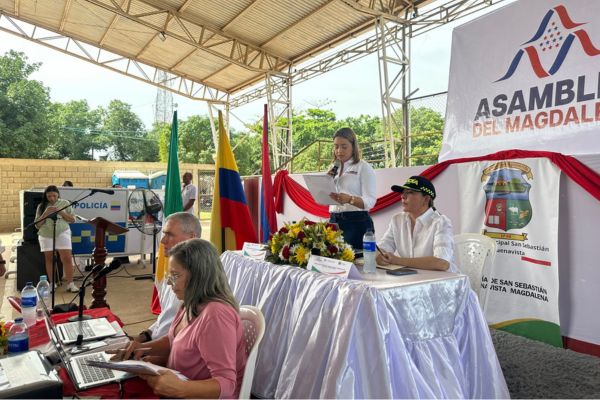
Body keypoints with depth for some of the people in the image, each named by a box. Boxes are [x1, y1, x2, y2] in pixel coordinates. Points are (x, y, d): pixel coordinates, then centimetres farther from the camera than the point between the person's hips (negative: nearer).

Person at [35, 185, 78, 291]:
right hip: (46, 235, 2)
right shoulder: (42, 206, 5)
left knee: (67, 258, -8)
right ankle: (52, 284, 16)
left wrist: (61, 212, -12)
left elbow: (72, 220, 2)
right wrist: (46, 213, -12)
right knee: (49, 259, 6)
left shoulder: (65, 203, 3)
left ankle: (70, 284, -5)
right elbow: (37, 225, 2)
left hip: (62, 234, -2)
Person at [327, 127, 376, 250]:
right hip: (334, 221, 5)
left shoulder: (364, 167, -3)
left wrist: (350, 199, -31)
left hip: (357, 222, -5)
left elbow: (370, 201, -13)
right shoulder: (333, 169, 15)